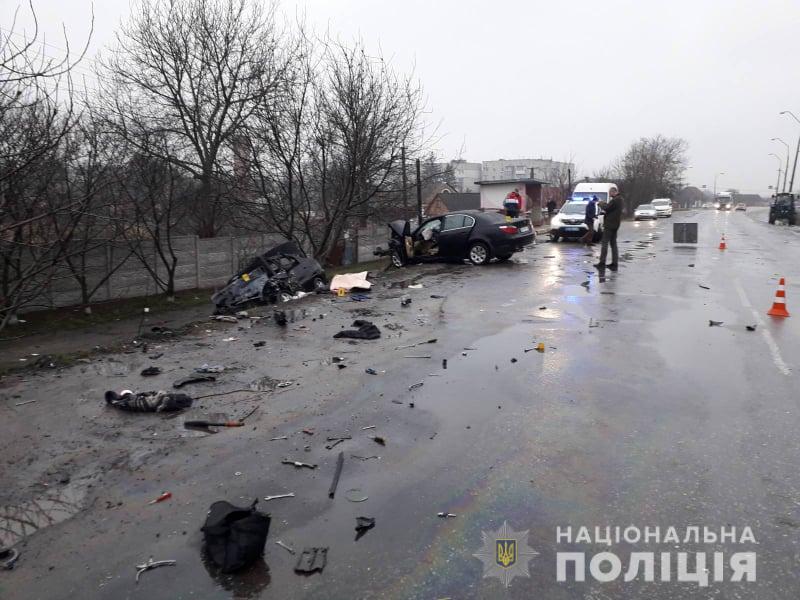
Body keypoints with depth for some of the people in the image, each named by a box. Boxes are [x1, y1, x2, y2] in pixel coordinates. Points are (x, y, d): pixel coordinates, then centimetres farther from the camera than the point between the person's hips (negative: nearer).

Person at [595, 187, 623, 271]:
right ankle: (614, 263, 12)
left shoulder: (615, 200, -17)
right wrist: (603, 204, 8)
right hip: (615, 225, 10)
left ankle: (602, 263, -7)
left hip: (610, 224, -10)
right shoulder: (619, 199, 15)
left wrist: (600, 204, -5)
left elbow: (607, 208, -22)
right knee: (613, 244, 11)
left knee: (605, 243, -7)